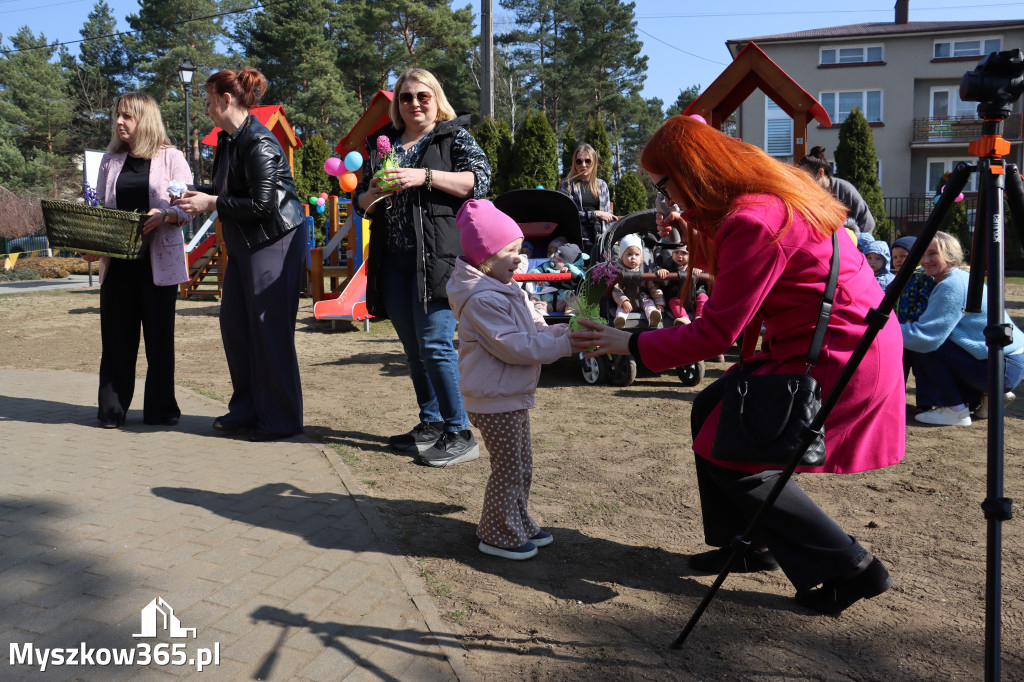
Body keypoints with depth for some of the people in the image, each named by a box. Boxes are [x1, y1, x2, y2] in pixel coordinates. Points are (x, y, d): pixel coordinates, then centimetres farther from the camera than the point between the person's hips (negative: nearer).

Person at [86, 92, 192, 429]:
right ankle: (112, 409, 13)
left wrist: (163, 216, -22)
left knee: (159, 334, 2)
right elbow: (99, 208, 15)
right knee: (117, 334, 4)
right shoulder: (110, 160, 15)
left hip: (159, 259, -3)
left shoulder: (171, 158, 3)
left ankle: (160, 408, 12)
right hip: (116, 259, 3)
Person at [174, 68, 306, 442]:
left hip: (275, 242, -10)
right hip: (244, 245, 10)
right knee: (234, 323, 12)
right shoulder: (227, 140, 13)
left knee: (270, 329, -5)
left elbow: (261, 205, -21)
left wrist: (211, 203, -15)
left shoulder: (260, 143, -18)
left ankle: (280, 420, 7)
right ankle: (246, 410, 24)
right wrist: (196, 194, 10)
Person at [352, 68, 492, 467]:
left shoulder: (454, 136, 6)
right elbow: (360, 203, 21)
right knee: (412, 346, 10)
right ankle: (431, 423, 22)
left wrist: (424, 176, -17)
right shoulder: (383, 143, 20)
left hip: (438, 254, -6)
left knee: (434, 342, -12)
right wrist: (373, 195, -3)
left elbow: (479, 181, -10)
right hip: (393, 258, 6)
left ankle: (460, 435, -5)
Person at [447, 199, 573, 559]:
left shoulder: (508, 289, 12)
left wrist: (564, 331, -5)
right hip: (495, 400, -10)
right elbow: (515, 347, -24)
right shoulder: (482, 299, -22)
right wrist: (563, 344, -20)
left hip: (513, 396, 10)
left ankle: (518, 525, 35)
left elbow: (535, 326, 14)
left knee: (521, 466, 19)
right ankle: (498, 536, 16)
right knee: (509, 468, 0)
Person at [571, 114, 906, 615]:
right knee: (711, 411, 13)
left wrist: (631, 344, -13)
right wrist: (693, 237, 9)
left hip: (842, 357, -10)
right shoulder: (766, 192, 6)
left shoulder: (754, 221, -25)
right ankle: (749, 543, 26)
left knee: (729, 456, -5)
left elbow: (716, 333, -22)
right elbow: (735, 269, 22)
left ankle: (849, 569, 6)